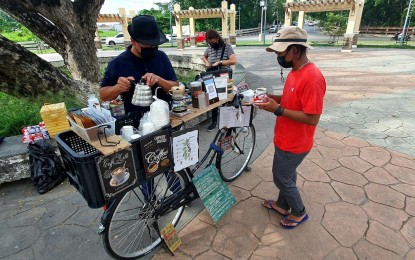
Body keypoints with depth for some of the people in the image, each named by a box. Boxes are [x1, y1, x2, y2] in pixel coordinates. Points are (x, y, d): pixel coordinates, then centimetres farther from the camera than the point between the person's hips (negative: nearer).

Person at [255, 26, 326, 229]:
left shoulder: (312, 78, -28)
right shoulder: (295, 70, 3)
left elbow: (312, 118, -28)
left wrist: (278, 110, -27)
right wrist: (274, 98, -2)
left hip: (294, 143, -9)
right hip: (286, 139, 9)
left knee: (281, 178, 8)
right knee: (287, 175, 24)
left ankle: (299, 213, 32)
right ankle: (282, 205, 45)